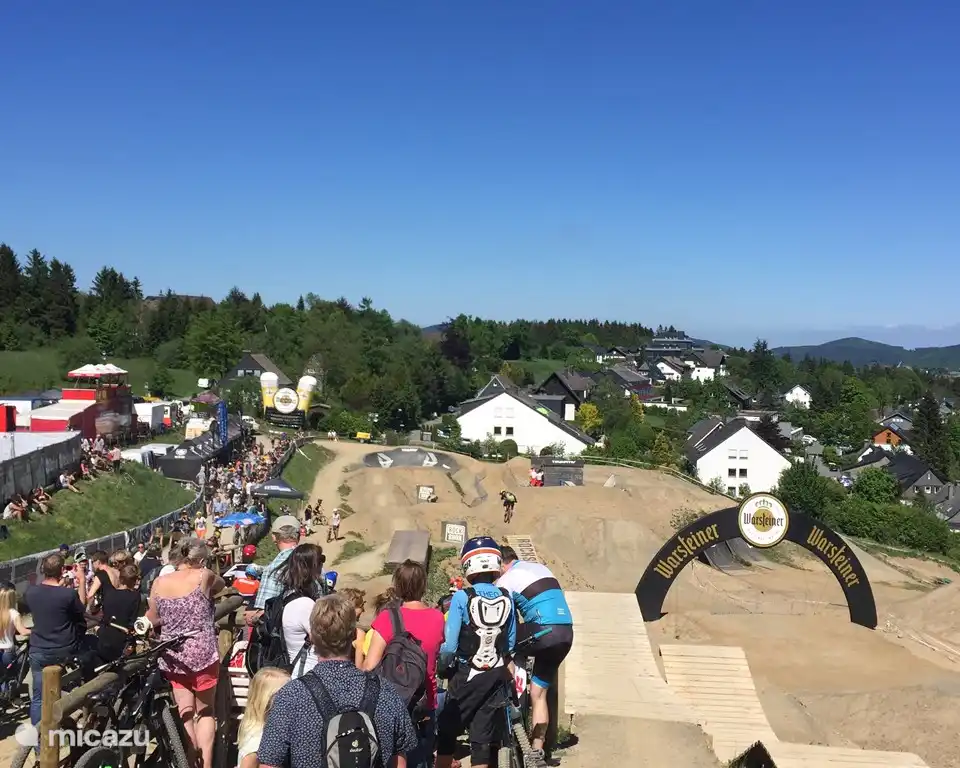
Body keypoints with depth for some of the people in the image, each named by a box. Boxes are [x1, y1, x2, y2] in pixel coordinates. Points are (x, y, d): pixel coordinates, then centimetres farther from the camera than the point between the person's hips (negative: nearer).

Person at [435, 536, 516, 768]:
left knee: (447, 730, 14)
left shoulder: (462, 597, -15)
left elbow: (449, 644, -14)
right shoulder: (506, 598, -3)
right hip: (497, 676, 3)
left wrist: (443, 667, 5)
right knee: (485, 738, 10)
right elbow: (510, 644, 5)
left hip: (467, 675, -3)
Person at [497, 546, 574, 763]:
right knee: (539, 694, 15)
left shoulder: (507, 580, 0)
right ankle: (537, 749, 16)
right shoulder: (541, 568, 21)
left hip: (544, 632, -8)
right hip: (566, 634, 8)